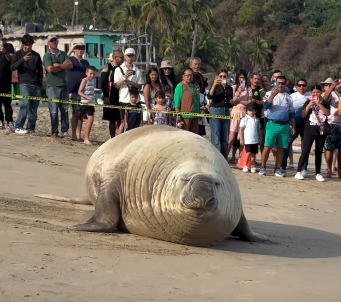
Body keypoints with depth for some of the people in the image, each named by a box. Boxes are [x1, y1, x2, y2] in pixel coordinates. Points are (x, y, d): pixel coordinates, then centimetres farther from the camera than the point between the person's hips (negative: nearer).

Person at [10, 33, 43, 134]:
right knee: (25, 104, -21)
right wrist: (22, 60, -20)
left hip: (36, 85, 4)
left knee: (34, 108, 1)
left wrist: (40, 84, 12)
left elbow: (40, 71, 21)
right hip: (24, 83, -4)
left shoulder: (36, 55, 15)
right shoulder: (18, 54, 7)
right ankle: (18, 127, -18)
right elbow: (12, 67, -7)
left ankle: (31, 128, 7)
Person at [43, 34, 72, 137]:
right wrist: (63, 66, -2)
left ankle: (64, 131, 11)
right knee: (53, 111, -4)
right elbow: (50, 69, -15)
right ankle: (54, 132, 2)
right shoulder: (47, 56, 0)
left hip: (63, 85, 5)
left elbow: (70, 65, 0)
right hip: (52, 86, -5)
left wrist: (58, 65, -10)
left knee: (65, 109, 5)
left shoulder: (63, 54, 15)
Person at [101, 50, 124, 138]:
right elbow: (103, 83, -10)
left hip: (120, 98, 4)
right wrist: (105, 97, -16)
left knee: (120, 120, 0)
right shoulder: (107, 67, -4)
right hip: (110, 98, -4)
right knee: (112, 120, 3)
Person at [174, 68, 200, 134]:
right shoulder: (180, 86, -6)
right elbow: (177, 102, -10)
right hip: (185, 116, -7)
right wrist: (178, 116, -15)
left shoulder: (193, 86, 16)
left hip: (194, 116, 7)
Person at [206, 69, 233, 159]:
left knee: (225, 139, 7)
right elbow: (209, 96, -16)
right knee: (216, 139, -9)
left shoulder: (229, 88, 16)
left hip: (226, 112, 5)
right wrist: (214, 84, -25)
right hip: (216, 111, -5)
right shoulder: (215, 86, 2)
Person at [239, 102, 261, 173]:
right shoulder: (244, 119, -2)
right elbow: (241, 129, -2)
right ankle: (245, 166, -1)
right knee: (248, 153, -11)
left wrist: (260, 139, 11)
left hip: (255, 140, 4)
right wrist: (241, 139, -6)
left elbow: (259, 130, 15)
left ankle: (252, 166, 15)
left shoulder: (257, 120, 9)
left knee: (254, 154, 6)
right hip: (247, 140, -4)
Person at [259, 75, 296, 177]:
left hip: (285, 125, 4)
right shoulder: (270, 94, 3)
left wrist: (293, 127, 13)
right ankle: (262, 167, 2)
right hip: (272, 124, -3)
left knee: (281, 148, 5)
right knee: (268, 146, -5)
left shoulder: (288, 97, 14)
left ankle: (278, 168, 11)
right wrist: (273, 95, -28)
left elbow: (291, 113, 18)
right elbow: (266, 106, -15)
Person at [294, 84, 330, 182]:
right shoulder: (308, 102, 3)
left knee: (319, 153, 8)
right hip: (309, 130, -2)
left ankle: (318, 173, 15)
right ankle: (298, 172, -5)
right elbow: (303, 115, -4)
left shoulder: (325, 103, 6)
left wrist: (319, 104, -19)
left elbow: (328, 113, -12)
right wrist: (309, 105, -17)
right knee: (305, 151, -8)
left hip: (321, 131, 2)